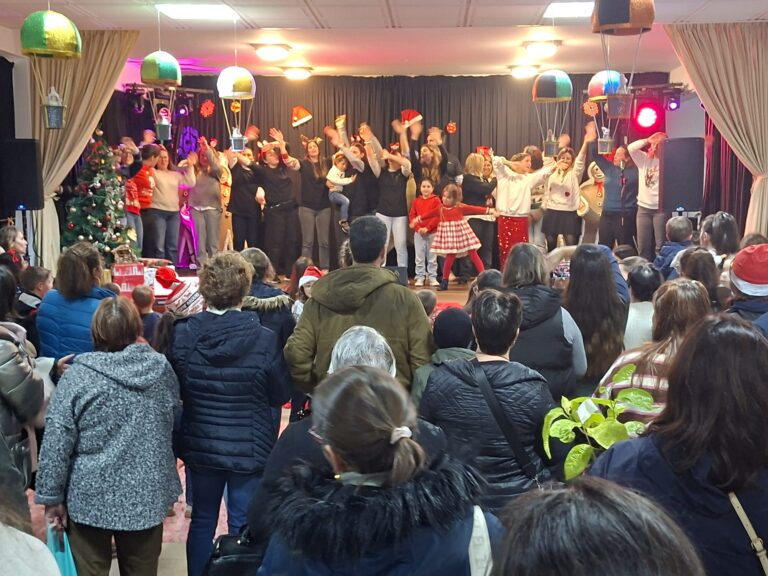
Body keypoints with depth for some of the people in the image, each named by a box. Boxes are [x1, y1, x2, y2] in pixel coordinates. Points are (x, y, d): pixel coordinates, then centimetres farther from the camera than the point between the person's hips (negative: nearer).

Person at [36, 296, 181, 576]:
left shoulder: (77, 376, -13)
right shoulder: (161, 367, -5)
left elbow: (56, 444, -11)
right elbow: (174, 421, 10)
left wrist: (51, 497, -3)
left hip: (91, 498, -2)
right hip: (147, 497, 3)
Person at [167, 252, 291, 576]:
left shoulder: (182, 334, -11)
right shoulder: (265, 339, -18)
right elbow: (282, 395, -5)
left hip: (200, 445, 3)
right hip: (250, 447, -2)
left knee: (202, 521, 18)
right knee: (244, 527, 9)